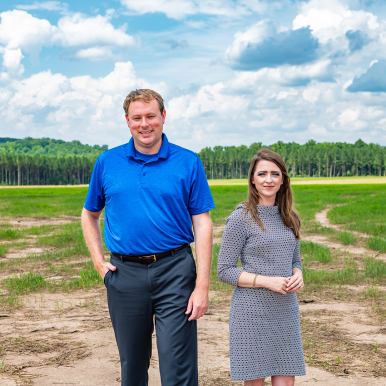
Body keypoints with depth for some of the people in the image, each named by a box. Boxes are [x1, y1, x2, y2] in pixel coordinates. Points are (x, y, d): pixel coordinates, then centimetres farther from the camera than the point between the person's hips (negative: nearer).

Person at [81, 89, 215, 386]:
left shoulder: (188, 163, 0)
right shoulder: (107, 163, 6)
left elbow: (202, 225, -2)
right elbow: (89, 216, 18)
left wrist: (202, 286, -8)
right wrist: (99, 261, 5)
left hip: (175, 272, -2)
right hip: (125, 273, 3)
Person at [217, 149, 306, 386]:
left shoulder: (289, 218, 10)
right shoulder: (241, 219, -7)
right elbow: (224, 271, -7)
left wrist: (298, 276, -4)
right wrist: (267, 281, -18)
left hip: (286, 311, 5)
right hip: (252, 311, -5)